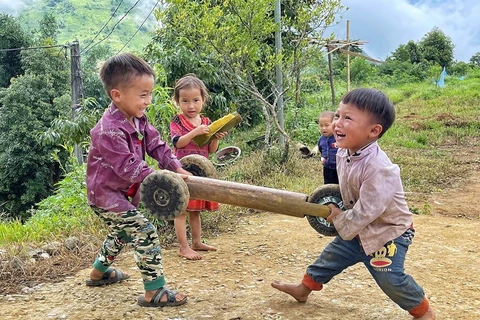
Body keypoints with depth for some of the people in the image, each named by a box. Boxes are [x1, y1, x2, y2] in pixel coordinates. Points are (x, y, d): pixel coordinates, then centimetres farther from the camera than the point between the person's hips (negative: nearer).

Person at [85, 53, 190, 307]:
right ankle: (154, 292, -7)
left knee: (122, 232, 27)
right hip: (105, 194, -10)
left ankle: (99, 272, 49)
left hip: (124, 192, 10)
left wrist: (176, 168, -17)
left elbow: (156, 145, -3)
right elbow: (127, 167, -33)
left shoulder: (139, 119, -2)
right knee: (145, 233, -15)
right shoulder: (109, 131, -30)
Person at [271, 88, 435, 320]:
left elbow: (365, 211, -32)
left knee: (389, 278, -5)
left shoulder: (378, 168, -36)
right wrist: (340, 215, 6)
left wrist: (340, 220, -18)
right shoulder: (343, 154, -10)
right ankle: (303, 289, 36)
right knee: (332, 255, 16)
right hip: (359, 229, 8)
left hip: (389, 232, -8)